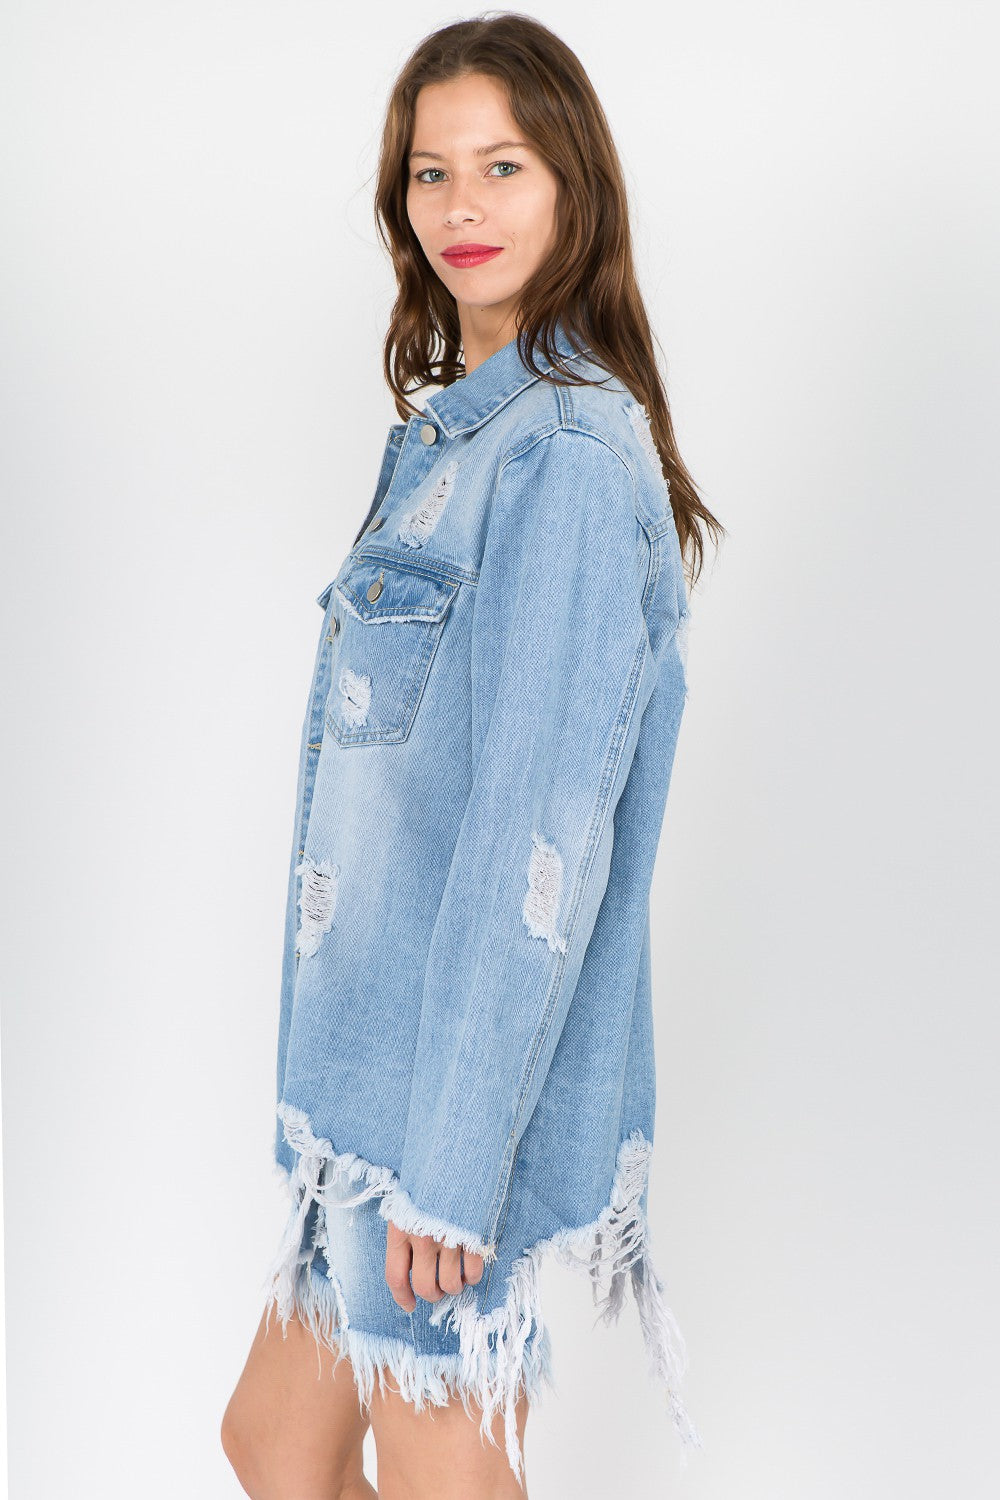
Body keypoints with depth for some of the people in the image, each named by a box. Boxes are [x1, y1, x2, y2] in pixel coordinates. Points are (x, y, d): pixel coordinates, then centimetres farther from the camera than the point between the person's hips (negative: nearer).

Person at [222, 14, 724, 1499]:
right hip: (381, 1046, 9)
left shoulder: (566, 455, -18)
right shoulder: (463, 426, 12)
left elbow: (542, 836, -22)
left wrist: (450, 1158, -21)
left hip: (467, 1075, -9)